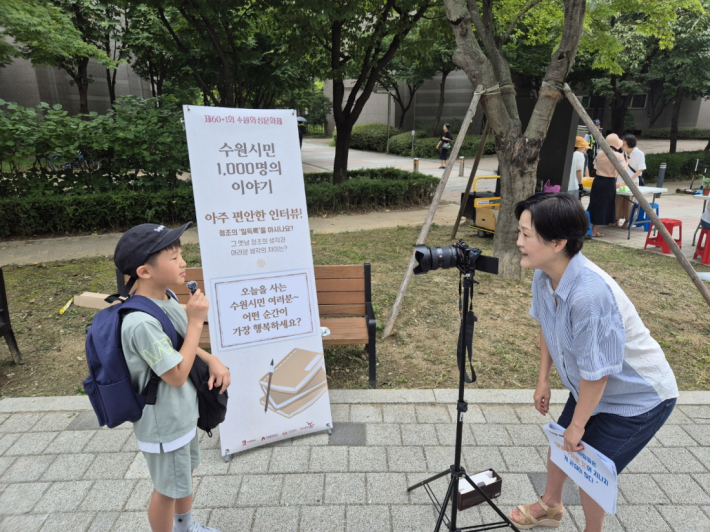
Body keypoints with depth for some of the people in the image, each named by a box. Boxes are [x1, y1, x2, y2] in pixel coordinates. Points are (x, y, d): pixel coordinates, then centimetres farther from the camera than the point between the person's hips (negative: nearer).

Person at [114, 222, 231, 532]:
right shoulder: (141, 322, -33)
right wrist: (196, 320, -27)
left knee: (186, 471, 29)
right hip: (164, 424, -9)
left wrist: (212, 361, -8)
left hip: (183, 412, 9)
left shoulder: (166, 298, -5)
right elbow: (177, 375, -28)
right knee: (168, 488, 14)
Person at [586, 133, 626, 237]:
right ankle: (594, 231, 5)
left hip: (598, 180, 4)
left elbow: (595, 165, 14)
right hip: (609, 183, -4)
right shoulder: (619, 155, -10)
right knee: (603, 206, 3)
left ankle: (589, 228, 18)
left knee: (595, 204, 13)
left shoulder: (600, 154, 3)